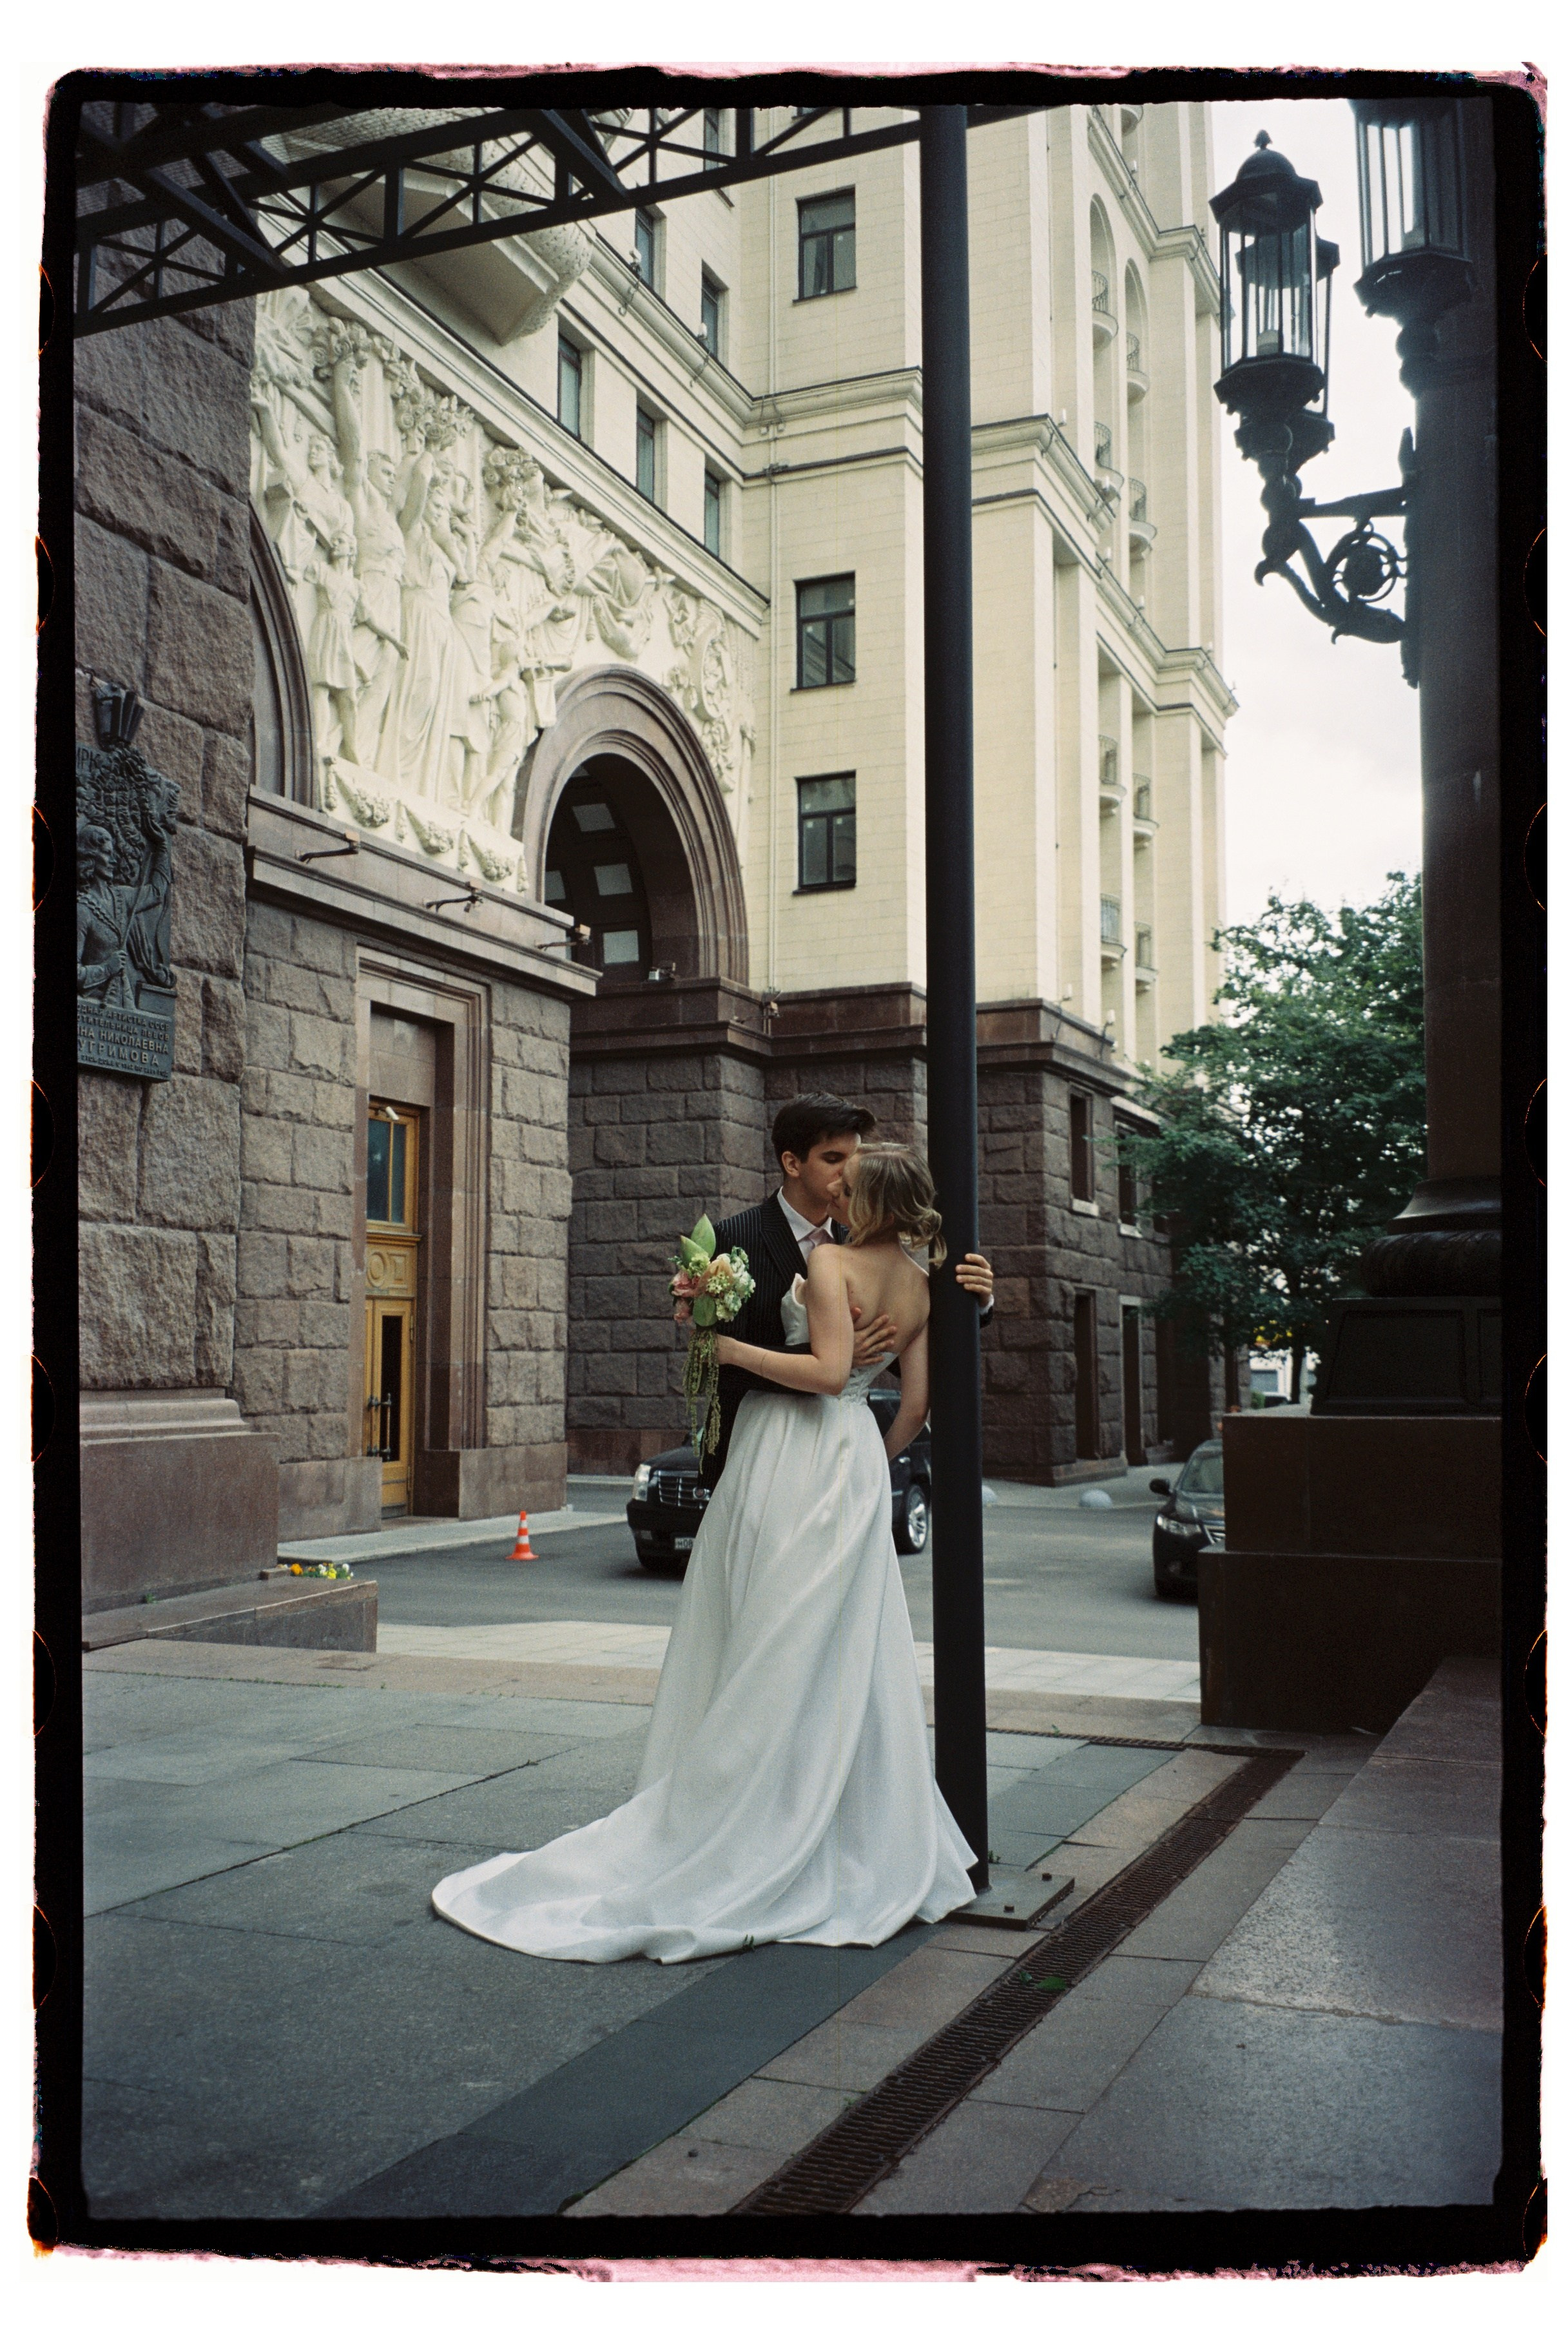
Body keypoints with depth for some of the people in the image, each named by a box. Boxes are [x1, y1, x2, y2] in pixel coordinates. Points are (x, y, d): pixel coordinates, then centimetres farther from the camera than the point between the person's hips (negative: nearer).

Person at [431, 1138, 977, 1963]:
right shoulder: (920, 1288, 7)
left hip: (792, 1459, -7)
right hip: (857, 1464, 7)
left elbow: (830, 1370, -24)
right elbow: (916, 1402, 9)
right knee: (851, 1656, 12)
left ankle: (745, 1851, 5)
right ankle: (874, 1846, 17)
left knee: (768, 1656, -2)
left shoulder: (831, 1261, -14)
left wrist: (728, 1347, -17)